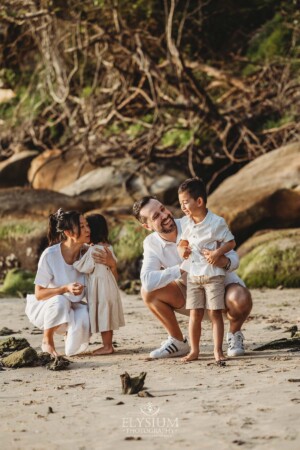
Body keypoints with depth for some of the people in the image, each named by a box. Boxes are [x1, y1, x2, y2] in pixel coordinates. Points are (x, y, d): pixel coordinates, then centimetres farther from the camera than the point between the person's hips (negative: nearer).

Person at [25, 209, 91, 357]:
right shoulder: (50, 255, -24)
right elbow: (39, 294, -19)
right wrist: (65, 289, -35)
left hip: (73, 308, 3)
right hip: (45, 308, -2)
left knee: (84, 319, -33)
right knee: (60, 301, -37)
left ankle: (69, 334, 5)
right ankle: (47, 340, -11)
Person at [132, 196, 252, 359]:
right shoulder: (151, 244, -11)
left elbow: (233, 258, -20)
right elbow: (148, 280, -29)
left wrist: (224, 262, -46)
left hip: (222, 285, -3)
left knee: (241, 300, -37)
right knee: (148, 291, -16)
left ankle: (234, 334, -2)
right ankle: (178, 342, 1)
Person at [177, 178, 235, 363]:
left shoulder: (217, 222, -10)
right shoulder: (188, 224, 7)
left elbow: (231, 242, -5)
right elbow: (183, 241, 21)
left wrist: (218, 252, -22)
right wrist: (182, 249, -3)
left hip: (213, 275, -5)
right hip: (193, 276, 5)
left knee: (215, 313, -3)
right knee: (195, 314, 4)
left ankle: (218, 350, 0)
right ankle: (194, 350, 10)